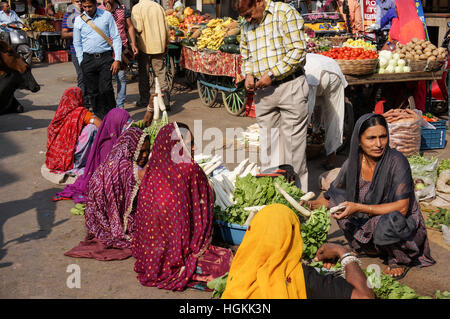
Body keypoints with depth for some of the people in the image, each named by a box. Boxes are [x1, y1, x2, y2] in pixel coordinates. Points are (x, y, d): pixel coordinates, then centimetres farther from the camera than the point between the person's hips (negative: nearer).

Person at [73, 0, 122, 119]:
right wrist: (81, 62, 5)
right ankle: (100, 119, 13)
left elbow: (116, 38, 3)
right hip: (88, 59, 2)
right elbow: (77, 43, 13)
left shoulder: (106, 16, 2)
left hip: (105, 57, -2)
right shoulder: (79, 20, 6)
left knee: (106, 89, -13)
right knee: (93, 92, 3)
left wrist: (117, 60, -4)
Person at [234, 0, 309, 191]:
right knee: (267, 144, 9)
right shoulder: (246, 25, 15)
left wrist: (272, 75, -15)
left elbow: (298, 51, -13)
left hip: (290, 87, -6)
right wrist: (248, 75, 5)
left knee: (292, 144, -3)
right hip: (262, 91, 6)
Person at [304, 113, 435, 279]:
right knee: (337, 197, -10)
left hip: (404, 225, -4)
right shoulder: (353, 163, -7)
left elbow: (402, 208, -24)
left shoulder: (397, 161, -21)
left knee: (386, 223, -38)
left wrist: (359, 208, -31)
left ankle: (401, 260, -4)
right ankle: (360, 247, 3)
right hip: (368, 224, 5)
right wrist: (310, 205, -15)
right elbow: (331, 196, 5)